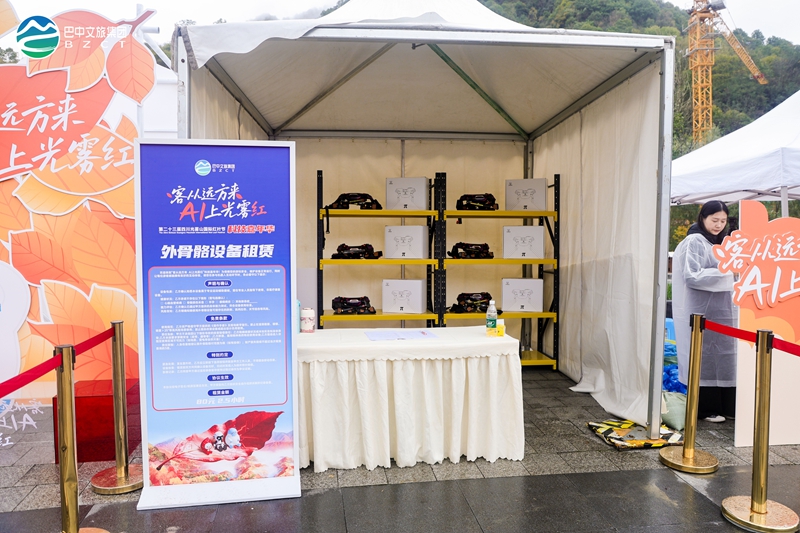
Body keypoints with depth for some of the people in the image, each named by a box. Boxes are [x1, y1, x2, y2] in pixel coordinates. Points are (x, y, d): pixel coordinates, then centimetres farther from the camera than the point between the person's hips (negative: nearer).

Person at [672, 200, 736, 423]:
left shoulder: (719, 243, 16)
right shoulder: (695, 242, -10)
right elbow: (692, 277, -17)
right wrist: (721, 270, -22)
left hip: (722, 308, 8)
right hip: (703, 310, -8)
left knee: (722, 356, 11)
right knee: (704, 357, -1)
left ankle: (724, 406, 20)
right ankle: (705, 409, 8)